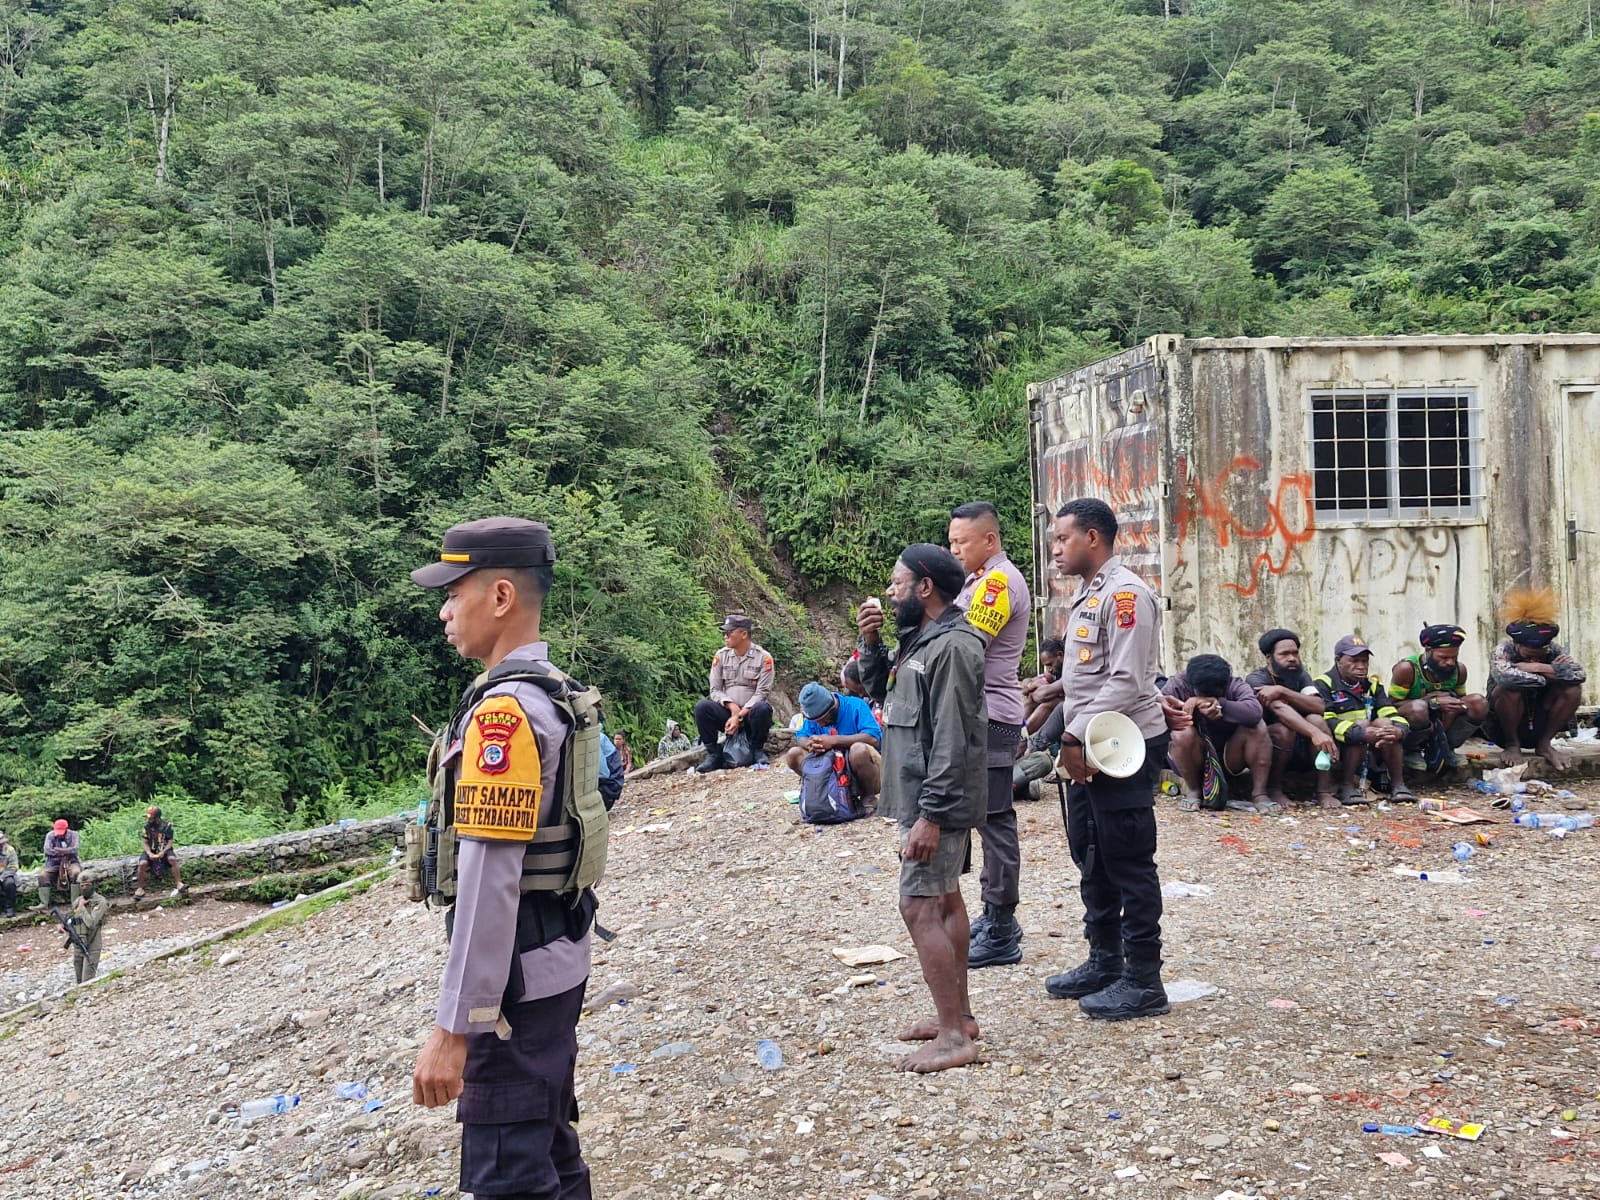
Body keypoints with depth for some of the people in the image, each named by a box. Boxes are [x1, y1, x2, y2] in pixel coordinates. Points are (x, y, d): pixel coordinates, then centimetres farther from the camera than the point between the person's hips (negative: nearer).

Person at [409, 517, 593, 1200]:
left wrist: (453, 1026, -23)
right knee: (549, 1145, 20)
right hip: (558, 963, 10)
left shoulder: (503, 710, -22)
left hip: (517, 978, -10)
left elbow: (489, 882, -26)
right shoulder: (554, 693, 8)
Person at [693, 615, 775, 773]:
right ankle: (713, 754, -12)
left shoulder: (763, 658, -6)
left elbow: (761, 693, -11)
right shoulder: (721, 656, 4)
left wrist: (739, 716, -21)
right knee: (702, 707, -25)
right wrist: (732, 707, -17)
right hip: (727, 712, 3)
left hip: (750, 714, -3)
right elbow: (715, 690, 2)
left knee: (762, 709, -36)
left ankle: (757, 751, -10)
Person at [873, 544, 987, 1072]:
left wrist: (930, 816, -25)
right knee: (944, 899, 15)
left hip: (938, 801, -11)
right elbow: (876, 684, 23)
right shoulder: (920, 639, 11)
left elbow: (952, 740, -24)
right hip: (927, 796, 11)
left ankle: (954, 1037, -5)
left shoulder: (950, 647, -20)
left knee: (920, 907, -10)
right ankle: (959, 1014, 26)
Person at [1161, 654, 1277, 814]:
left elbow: (1254, 712, -34)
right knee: (1183, 733, -33)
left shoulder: (1235, 685, -14)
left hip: (1229, 760, 1)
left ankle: (1259, 793, -13)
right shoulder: (1177, 685, -16)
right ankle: (1192, 790, -8)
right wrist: (1190, 704, -41)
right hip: (1194, 759, -1)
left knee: (1257, 727, -24)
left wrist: (1220, 704, -40)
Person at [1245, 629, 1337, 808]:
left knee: (1316, 720, -22)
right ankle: (1274, 789, -12)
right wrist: (1315, 733, -50)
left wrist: (1282, 691, -32)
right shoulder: (1256, 679, -15)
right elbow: (1280, 709, -35)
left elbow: (1319, 706, -18)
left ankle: (1324, 791, -20)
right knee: (1284, 730, -34)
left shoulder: (1300, 675, 1)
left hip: (1299, 748, 5)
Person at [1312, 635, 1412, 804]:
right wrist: (1364, 733, -36)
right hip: (1335, 755, -5)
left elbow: (1392, 715, -2)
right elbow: (1326, 722, -24)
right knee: (1361, 723, -27)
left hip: (1371, 753, 5)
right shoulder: (1323, 684, -8)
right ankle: (1346, 786, -22)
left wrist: (1398, 730, -26)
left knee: (1384, 723, -19)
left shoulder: (1372, 684, 11)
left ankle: (1398, 784, -15)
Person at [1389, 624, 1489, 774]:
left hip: (1440, 729, 5)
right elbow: (1392, 705, -22)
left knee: (1479, 703, -13)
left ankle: (1445, 749, 2)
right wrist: (1434, 703, -31)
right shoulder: (1407, 669, -22)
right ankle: (1411, 752, -9)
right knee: (1419, 707, -39)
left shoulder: (1459, 670, -5)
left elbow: (1460, 701, 11)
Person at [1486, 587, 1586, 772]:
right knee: (1511, 688, -33)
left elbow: (1580, 674, -25)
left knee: (1573, 688, -19)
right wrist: (1546, 678, -27)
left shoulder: (1553, 649, -7)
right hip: (1502, 727, -4)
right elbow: (1505, 675, -43)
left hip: (1540, 724, 4)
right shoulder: (1504, 650, -18)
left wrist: (1540, 668, -30)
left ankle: (1545, 744, -3)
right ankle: (1512, 745, -10)